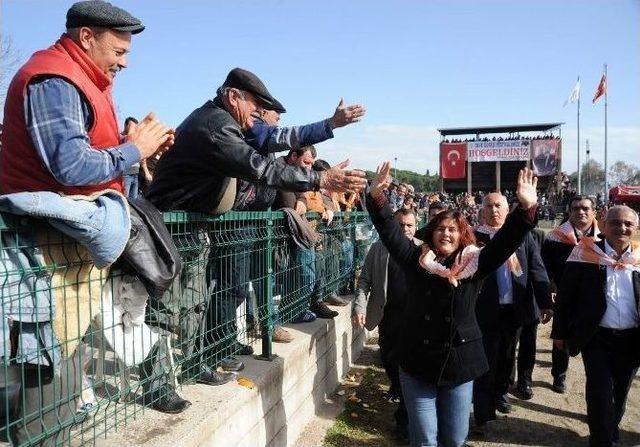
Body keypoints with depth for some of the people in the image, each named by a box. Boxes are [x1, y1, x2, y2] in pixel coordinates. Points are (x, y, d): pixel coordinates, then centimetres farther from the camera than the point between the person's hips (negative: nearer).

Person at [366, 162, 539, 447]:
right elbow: (389, 230, -6)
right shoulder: (416, 260, 0)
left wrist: (526, 208, -25)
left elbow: (506, 241, -10)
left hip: (459, 362, 1)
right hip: (417, 361, 0)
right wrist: (376, 195, -19)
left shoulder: (473, 264, -1)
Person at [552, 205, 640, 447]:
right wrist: (560, 332, -5)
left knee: (619, 392, 17)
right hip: (596, 336, -3)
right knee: (599, 391, 0)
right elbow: (566, 295, -4)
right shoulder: (587, 252, -6)